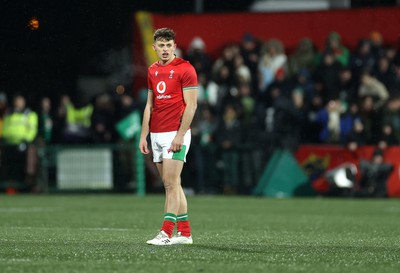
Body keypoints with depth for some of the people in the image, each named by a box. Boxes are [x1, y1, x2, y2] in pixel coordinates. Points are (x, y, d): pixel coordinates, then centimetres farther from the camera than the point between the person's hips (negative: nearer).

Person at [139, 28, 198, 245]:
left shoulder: (185, 69, -7)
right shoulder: (152, 71, 14)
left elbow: (191, 105, -11)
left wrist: (180, 135, -18)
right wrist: (144, 135, 11)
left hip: (176, 135, -7)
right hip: (157, 135, 7)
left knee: (171, 183, -12)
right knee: (171, 184, 8)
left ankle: (166, 233, -15)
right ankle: (184, 233, 13)